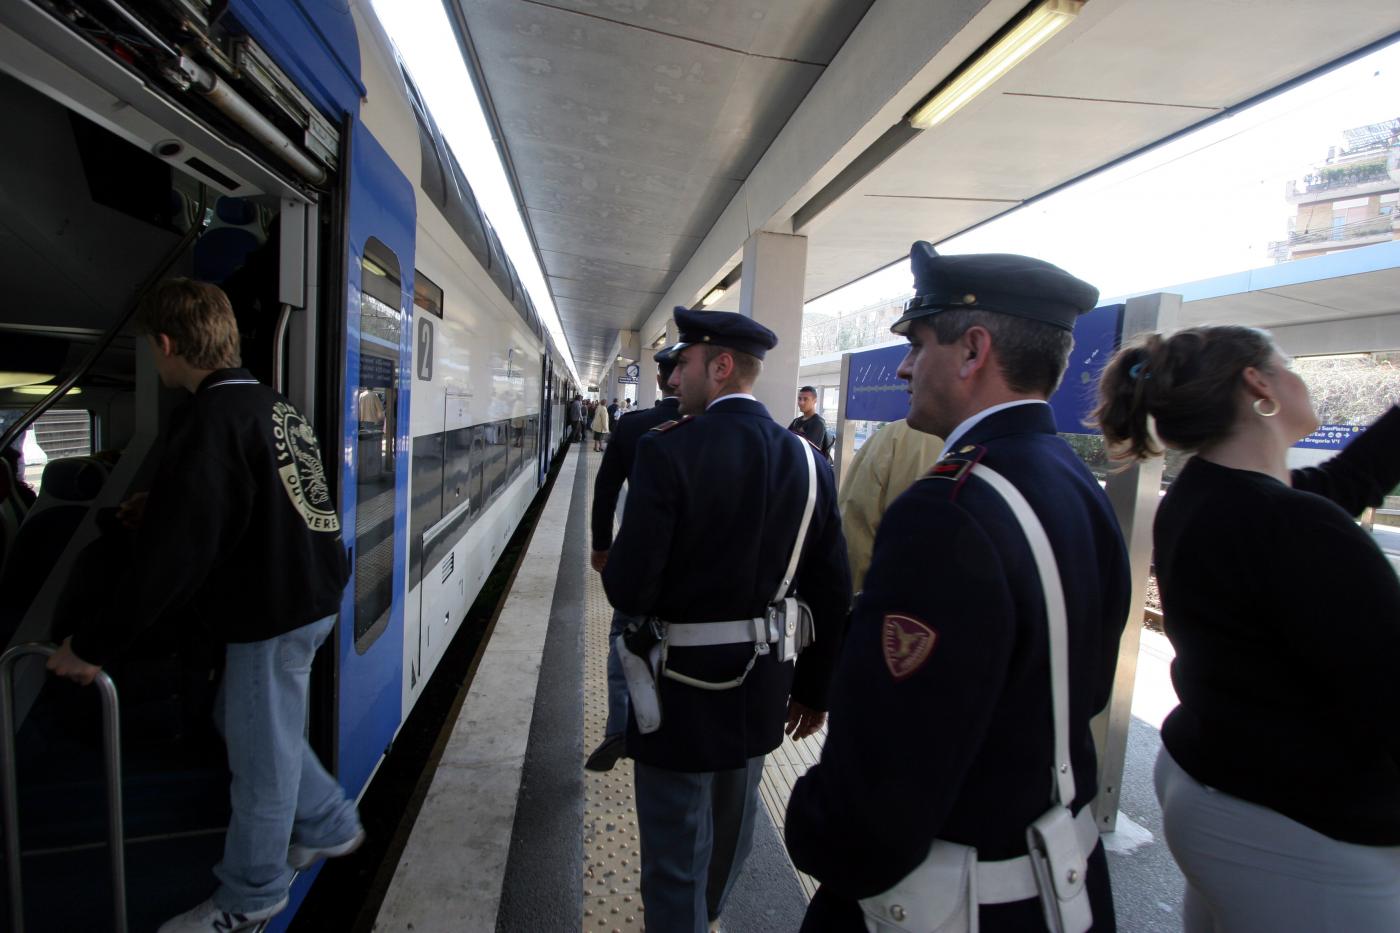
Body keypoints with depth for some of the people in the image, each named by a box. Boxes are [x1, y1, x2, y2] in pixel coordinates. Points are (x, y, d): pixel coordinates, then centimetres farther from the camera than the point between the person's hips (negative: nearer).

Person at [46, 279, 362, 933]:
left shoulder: (212, 419, -20)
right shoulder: (272, 405, 8)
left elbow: (173, 551, -22)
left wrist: (94, 645, -12)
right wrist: (153, 506, 34)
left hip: (274, 614, -9)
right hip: (310, 592, 9)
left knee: (259, 754, 9)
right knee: (242, 719, 26)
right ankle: (329, 826, 39)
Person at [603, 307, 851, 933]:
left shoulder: (666, 451, -21)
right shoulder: (807, 460, -4)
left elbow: (627, 588, -23)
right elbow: (832, 593, 0)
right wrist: (814, 689, 12)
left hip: (683, 687, -6)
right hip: (761, 688, 7)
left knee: (676, 855, 15)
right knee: (732, 829, 30)